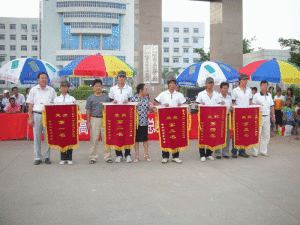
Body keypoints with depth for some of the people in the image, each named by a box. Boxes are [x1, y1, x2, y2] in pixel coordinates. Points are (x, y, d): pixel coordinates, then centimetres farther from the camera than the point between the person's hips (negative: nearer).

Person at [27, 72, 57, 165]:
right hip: (36, 115, 0)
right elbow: (30, 105, 7)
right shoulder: (33, 90, 9)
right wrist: (30, 118, -2)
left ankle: (47, 157, 11)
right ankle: (37, 157, 11)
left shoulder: (51, 90, 10)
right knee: (36, 137, 2)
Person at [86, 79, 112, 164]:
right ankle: (93, 157, 10)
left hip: (105, 120, 1)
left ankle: (107, 157, 10)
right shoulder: (90, 98, 7)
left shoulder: (106, 97, 11)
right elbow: (88, 111, 6)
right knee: (94, 139, 0)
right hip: (94, 120, -1)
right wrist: (88, 122, -1)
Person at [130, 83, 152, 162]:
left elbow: (148, 108, 16)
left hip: (144, 122, 4)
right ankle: (137, 155, 14)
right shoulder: (134, 98, -4)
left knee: (145, 138, 7)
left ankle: (146, 154, 17)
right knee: (136, 139, 4)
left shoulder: (146, 98, 11)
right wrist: (136, 104, -17)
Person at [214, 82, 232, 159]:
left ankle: (225, 152, 14)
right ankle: (217, 153, 4)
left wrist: (232, 106, 1)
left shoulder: (229, 98, 16)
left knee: (227, 134, 4)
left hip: (227, 116, 4)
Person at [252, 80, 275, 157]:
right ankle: (255, 151, 2)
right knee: (257, 134, -5)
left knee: (266, 135, 6)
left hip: (267, 117, 5)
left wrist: (273, 115, 11)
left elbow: (272, 106, 16)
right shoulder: (256, 95, 0)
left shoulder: (269, 95, 14)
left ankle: (263, 151, 16)